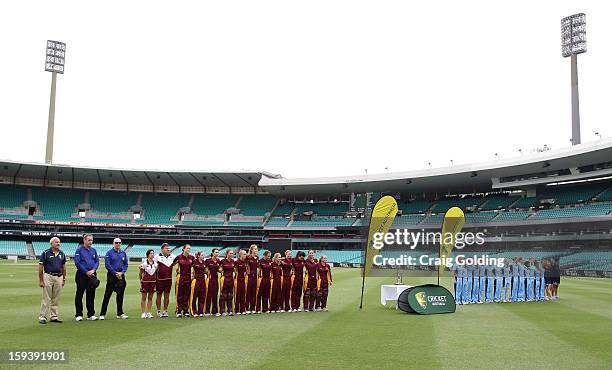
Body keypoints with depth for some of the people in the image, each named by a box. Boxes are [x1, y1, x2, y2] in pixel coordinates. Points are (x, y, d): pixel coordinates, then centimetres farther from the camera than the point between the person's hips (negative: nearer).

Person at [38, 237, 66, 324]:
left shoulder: (62, 254, 9)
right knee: (46, 299, -4)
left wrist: (64, 279, 13)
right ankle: (42, 317, 4)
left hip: (59, 277, 5)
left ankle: (54, 317, 15)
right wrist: (40, 280, -8)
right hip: (48, 277, -5)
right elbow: (40, 267, -5)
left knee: (56, 300, 8)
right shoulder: (46, 253, -5)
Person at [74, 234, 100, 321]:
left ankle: (91, 314, 13)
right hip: (81, 275, -5)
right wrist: (86, 272, -12)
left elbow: (97, 261, 12)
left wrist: (93, 270, -6)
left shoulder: (93, 250, 13)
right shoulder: (79, 250, -3)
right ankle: (79, 315, 8)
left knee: (91, 295, 7)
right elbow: (77, 263, -10)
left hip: (92, 274, 5)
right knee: (79, 295, 1)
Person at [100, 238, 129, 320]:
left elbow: (126, 264, 12)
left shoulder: (123, 253, 10)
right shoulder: (109, 253, -3)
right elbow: (107, 265, -9)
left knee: (120, 295, 8)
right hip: (111, 275, -5)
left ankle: (120, 313, 15)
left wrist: (122, 272, -5)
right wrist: (115, 273, -13)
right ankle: (102, 314, -1)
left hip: (121, 275, 5)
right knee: (107, 294, -5)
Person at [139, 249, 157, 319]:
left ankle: (148, 313, 13)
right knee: (143, 298, 2)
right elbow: (140, 273, 1)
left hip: (153, 282, 4)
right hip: (145, 282, -4)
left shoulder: (155, 264, 6)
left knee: (150, 298, 7)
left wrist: (156, 281, 10)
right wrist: (141, 279, -3)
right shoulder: (144, 264, -6)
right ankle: (143, 313, 6)